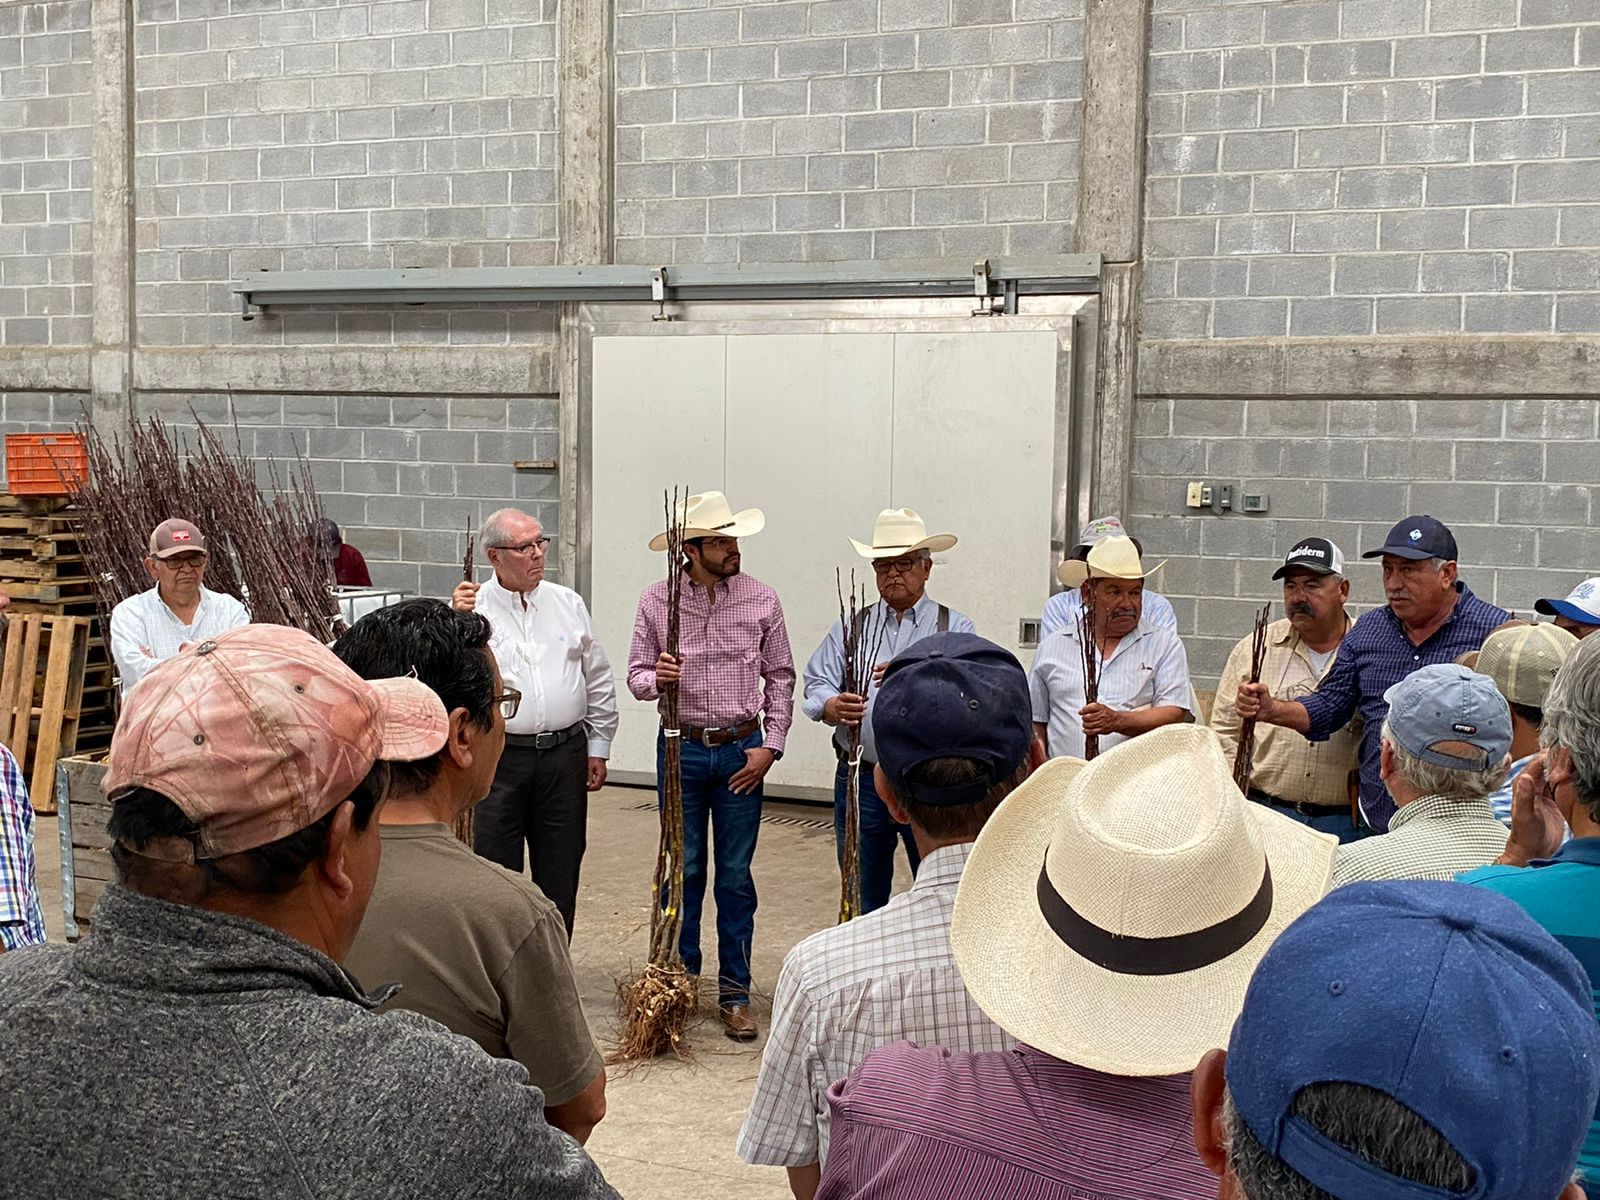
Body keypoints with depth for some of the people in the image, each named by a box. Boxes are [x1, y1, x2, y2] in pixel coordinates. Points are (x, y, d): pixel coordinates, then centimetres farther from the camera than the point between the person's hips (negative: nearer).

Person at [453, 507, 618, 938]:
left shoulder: (568, 604, 8)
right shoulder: (472, 606, -2)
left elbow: (599, 682, 13)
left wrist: (598, 748, 11)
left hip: (564, 756, 3)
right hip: (498, 757, -3)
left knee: (560, 870, 12)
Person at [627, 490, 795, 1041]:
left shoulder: (761, 599, 0)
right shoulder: (656, 601, -2)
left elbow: (781, 676, 4)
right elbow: (636, 675, 3)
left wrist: (770, 745, -3)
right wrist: (656, 679, -21)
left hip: (741, 750, 0)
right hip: (681, 747, 0)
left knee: (736, 875, 6)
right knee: (682, 870, 7)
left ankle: (735, 994, 17)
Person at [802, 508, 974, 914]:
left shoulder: (955, 628, 3)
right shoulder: (849, 628, 13)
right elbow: (817, 685, 3)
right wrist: (832, 707, -20)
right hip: (860, 781, 3)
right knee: (862, 902, 12)